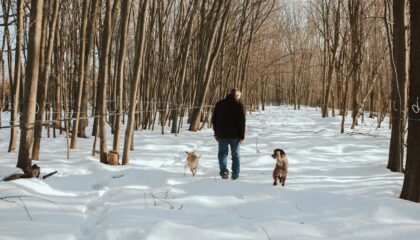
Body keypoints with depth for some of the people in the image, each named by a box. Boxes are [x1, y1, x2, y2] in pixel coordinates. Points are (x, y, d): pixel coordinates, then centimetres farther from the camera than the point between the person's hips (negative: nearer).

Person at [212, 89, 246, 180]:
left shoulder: (219, 104, 7)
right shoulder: (238, 105, -5)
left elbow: (214, 119, 10)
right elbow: (242, 121, -9)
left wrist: (216, 133, 16)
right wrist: (242, 136, -4)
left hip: (222, 135, 2)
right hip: (235, 135, -1)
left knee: (222, 153, 8)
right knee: (235, 155, 11)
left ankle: (224, 170, -15)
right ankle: (235, 175, 11)